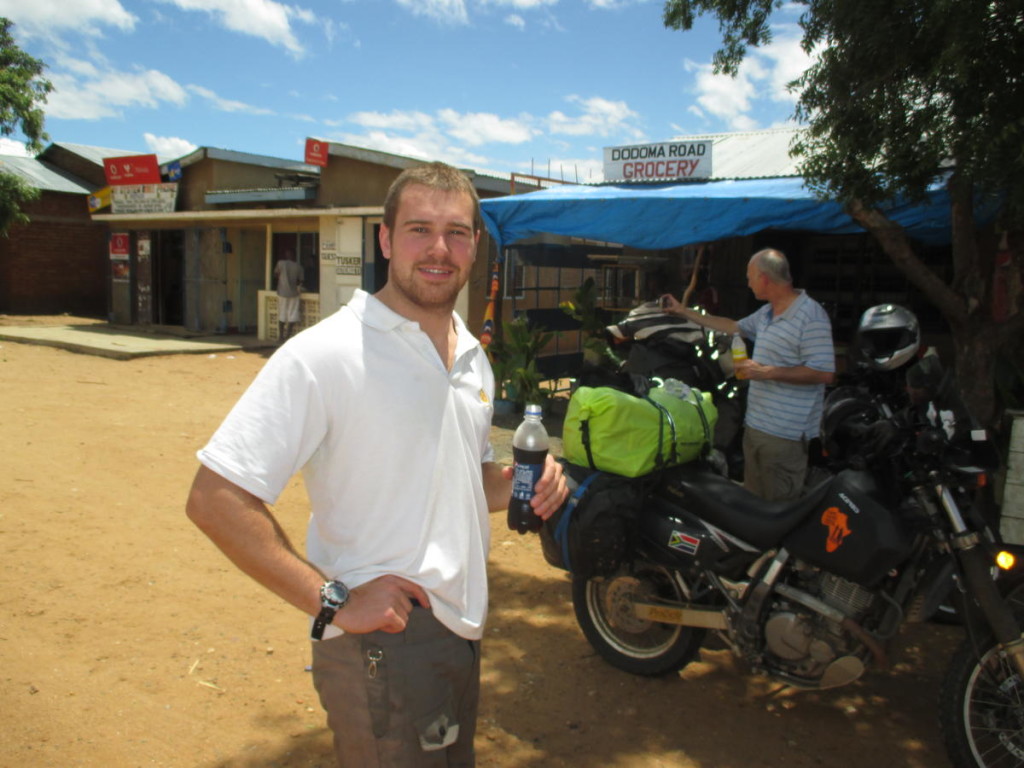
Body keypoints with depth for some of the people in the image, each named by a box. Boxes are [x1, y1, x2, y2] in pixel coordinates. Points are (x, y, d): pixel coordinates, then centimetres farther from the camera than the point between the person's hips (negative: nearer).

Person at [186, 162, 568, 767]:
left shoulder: (474, 359, 8)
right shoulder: (324, 354, -18)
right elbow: (215, 499, -21)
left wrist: (517, 485, -1)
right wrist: (332, 602, -23)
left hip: (461, 631, 8)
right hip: (383, 643, -8)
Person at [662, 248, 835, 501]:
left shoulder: (811, 316, -17)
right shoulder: (766, 313, 13)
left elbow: (824, 372, -22)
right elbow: (734, 326, 29)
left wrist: (768, 372, -20)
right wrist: (683, 311, 31)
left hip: (784, 433, -9)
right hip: (756, 424, 9)